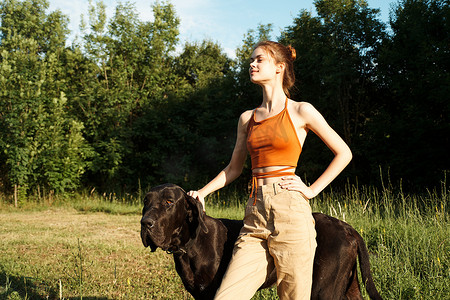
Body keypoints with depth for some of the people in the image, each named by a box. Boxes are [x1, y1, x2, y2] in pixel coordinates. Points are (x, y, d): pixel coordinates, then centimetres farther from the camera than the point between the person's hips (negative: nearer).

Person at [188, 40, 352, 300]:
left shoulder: (300, 111, 3)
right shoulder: (247, 119, 17)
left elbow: (344, 153, 6)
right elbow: (234, 169, 24)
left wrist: (312, 190, 0)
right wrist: (202, 193, 11)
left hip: (291, 212, -4)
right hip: (255, 214, 5)